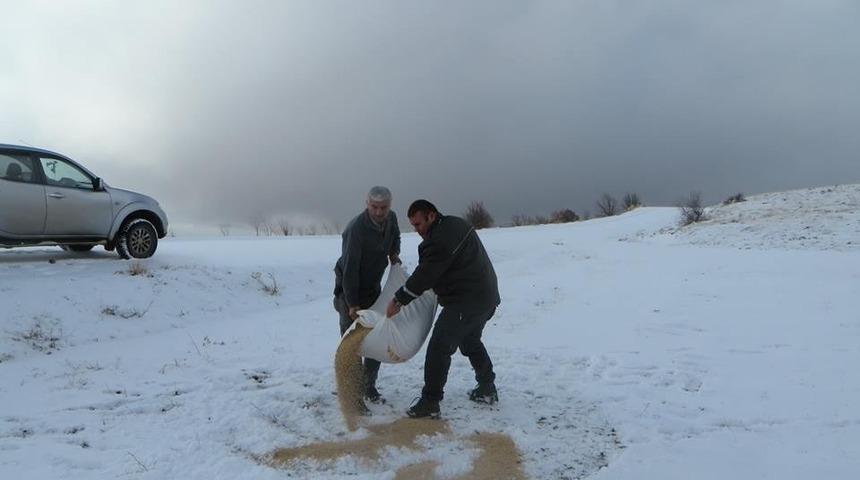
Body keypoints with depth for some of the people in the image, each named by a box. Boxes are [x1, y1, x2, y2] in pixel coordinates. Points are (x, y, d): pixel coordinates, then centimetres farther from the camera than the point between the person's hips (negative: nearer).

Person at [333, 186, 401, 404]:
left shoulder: (391, 218, -6)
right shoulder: (356, 228, -29)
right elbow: (349, 268, -29)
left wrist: (394, 253, 2)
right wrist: (352, 304, -29)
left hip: (373, 287, 7)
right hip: (349, 288, -7)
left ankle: (369, 386, 20)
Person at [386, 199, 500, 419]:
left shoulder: (439, 240, -21)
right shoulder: (456, 223, 11)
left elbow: (423, 277, -16)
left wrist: (398, 300, -6)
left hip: (465, 302, -11)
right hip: (486, 297, 11)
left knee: (439, 348, -6)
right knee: (470, 341, 26)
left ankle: (430, 402, -2)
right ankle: (487, 389, 35)